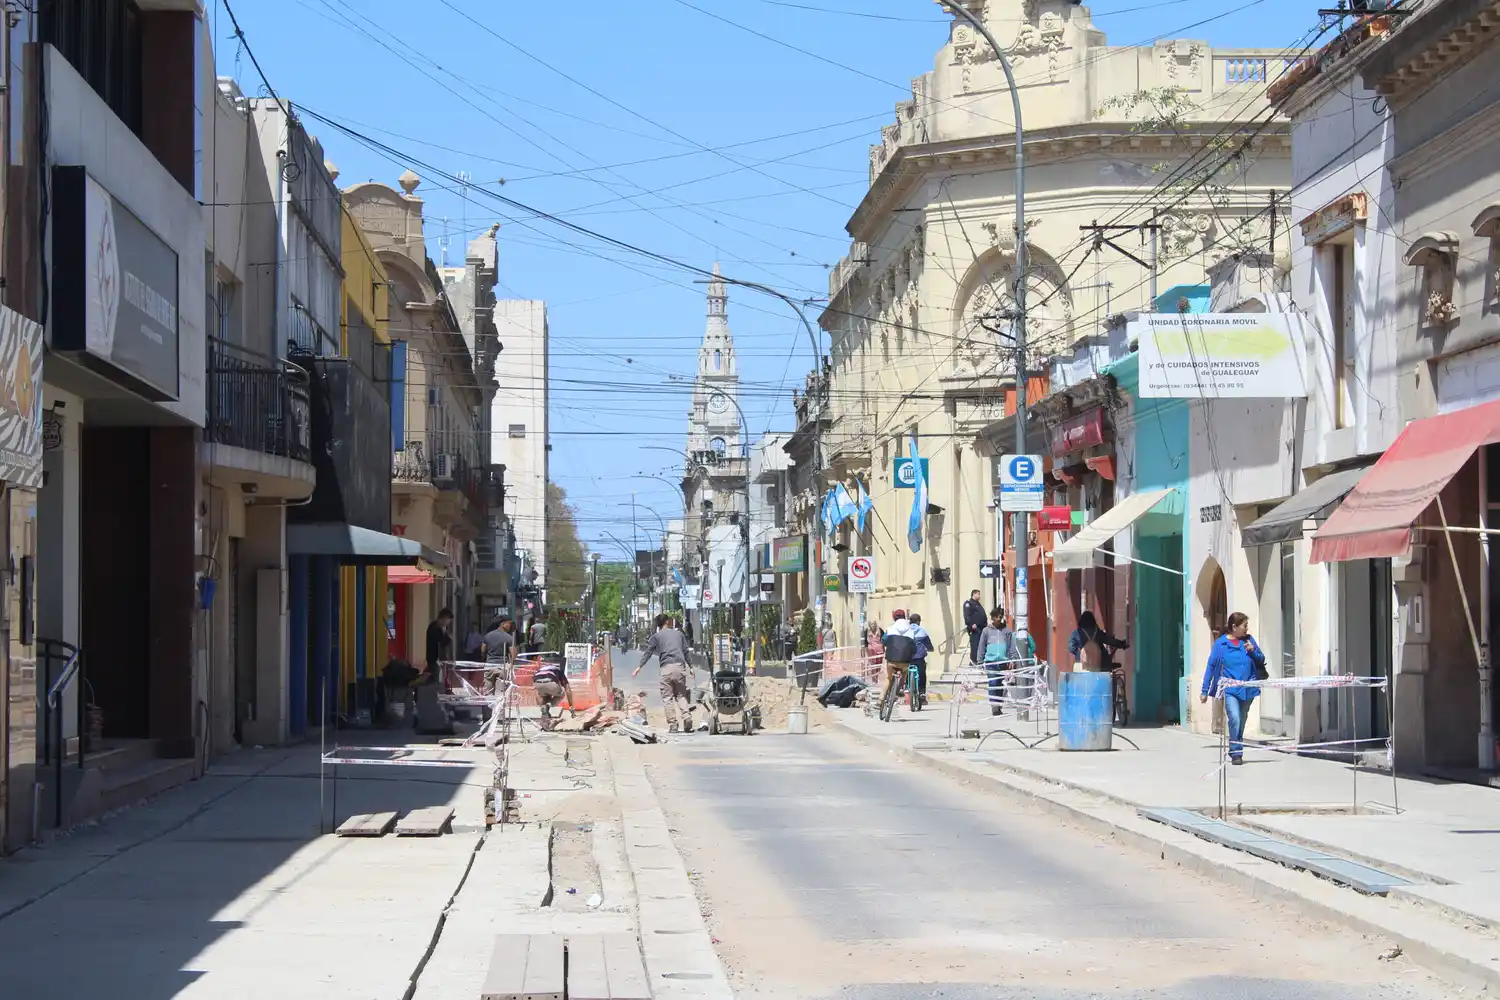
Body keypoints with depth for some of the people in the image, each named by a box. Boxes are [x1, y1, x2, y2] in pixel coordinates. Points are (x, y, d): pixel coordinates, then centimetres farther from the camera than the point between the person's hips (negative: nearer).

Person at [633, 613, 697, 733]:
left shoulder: (656, 636, 10)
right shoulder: (679, 634, 18)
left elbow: (648, 652, 4)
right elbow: (686, 651, 20)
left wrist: (639, 666, 4)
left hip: (667, 668, -3)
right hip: (680, 666, 3)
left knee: (667, 697, 1)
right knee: (681, 695, 12)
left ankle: (672, 725, -4)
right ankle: (687, 718, -9)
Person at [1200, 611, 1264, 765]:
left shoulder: (1249, 639, 6)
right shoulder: (1221, 643, -4)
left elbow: (1261, 660, 14)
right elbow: (1211, 666, -2)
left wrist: (1253, 651, -8)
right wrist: (1204, 691, -2)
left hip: (1247, 689, 4)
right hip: (1230, 688, -4)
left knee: (1241, 722, 12)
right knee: (1234, 718, -20)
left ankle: (1237, 752, 26)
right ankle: (1236, 752, -10)